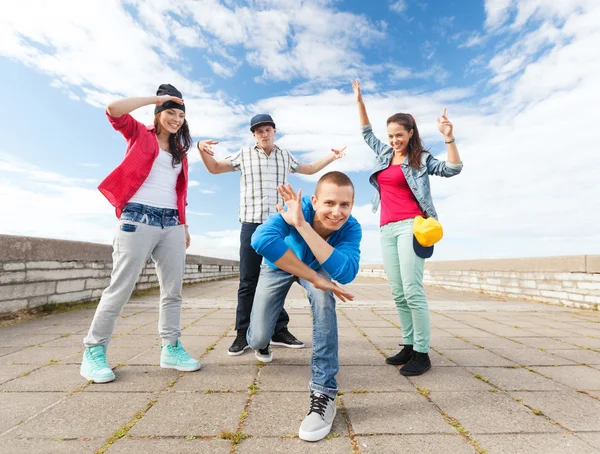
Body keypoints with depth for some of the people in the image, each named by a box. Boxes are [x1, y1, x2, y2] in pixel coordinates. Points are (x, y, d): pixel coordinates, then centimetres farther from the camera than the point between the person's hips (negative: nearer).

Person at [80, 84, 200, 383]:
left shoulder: (181, 152, 22)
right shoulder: (139, 134, 11)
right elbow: (114, 110, -8)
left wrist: (184, 225, 16)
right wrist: (157, 98, 0)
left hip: (171, 224, 5)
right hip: (138, 218, -5)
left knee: (173, 290, 3)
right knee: (120, 288, -4)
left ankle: (171, 348, 12)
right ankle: (93, 351, 11)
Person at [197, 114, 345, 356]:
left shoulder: (285, 156, 14)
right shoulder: (244, 155, 9)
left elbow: (309, 169, 30)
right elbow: (214, 168, 15)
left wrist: (332, 156, 22)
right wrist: (202, 150, -4)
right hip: (252, 225, -2)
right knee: (248, 282, 0)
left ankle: (279, 331, 17)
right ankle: (243, 334, 10)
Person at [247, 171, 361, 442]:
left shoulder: (351, 228, -32)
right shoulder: (299, 208, -39)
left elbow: (346, 273, -50)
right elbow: (262, 240, -57)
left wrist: (302, 225, -55)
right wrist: (315, 279, -51)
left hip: (315, 266, 1)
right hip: (278, 265, 0)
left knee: (324, 296, -34)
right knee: (257, 340, -5)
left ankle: (324, 391, -19)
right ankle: (263, 342, 38)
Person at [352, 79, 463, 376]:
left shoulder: (421, 159, 4)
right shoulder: (385, 154, 19)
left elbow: (452, 169, -8)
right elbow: (367, 133, 32)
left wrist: (449, 138, -19)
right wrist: (359, 101, 32)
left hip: (410, 226, -6)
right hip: (387, 229, 6)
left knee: (412, 291, -10)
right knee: (397, 293, 5)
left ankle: (422, 354, 1)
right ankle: (408, 346, 15)